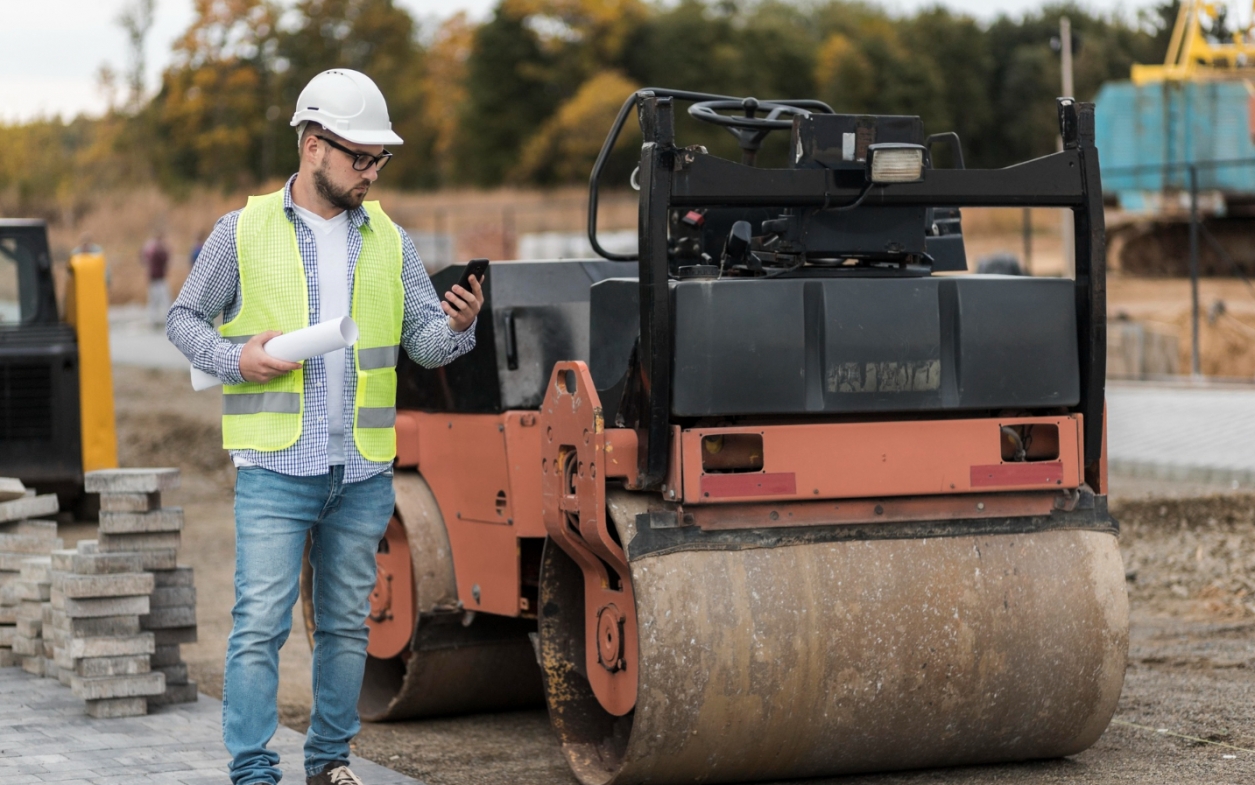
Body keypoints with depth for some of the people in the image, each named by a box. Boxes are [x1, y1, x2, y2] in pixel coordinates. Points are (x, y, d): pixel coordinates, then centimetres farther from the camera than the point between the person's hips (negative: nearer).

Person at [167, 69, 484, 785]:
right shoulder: (244, 231, 1)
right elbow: (185, 317, 8)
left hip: (364, 472, 4)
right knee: (261, 622, -8)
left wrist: (458, 326, -14)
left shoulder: (389, 240, 10)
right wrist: (235, 359, -10)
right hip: (276, 466, -4)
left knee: (347, 624, 11)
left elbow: (425, 341, 8)